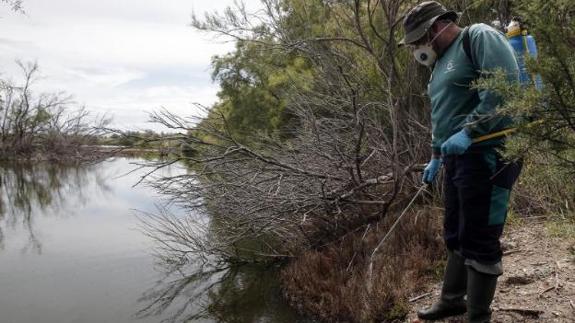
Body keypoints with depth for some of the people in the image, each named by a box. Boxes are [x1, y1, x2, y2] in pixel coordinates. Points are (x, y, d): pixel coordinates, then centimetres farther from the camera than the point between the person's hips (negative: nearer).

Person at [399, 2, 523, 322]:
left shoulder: (479, 36, -5)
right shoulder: (443, 62, 22)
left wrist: (469, 132, -23)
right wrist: (436, 155, 26)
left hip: (487, 154, -9)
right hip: (459, 157, 9)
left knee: (479, 239, -3)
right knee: (456, 235, 16)